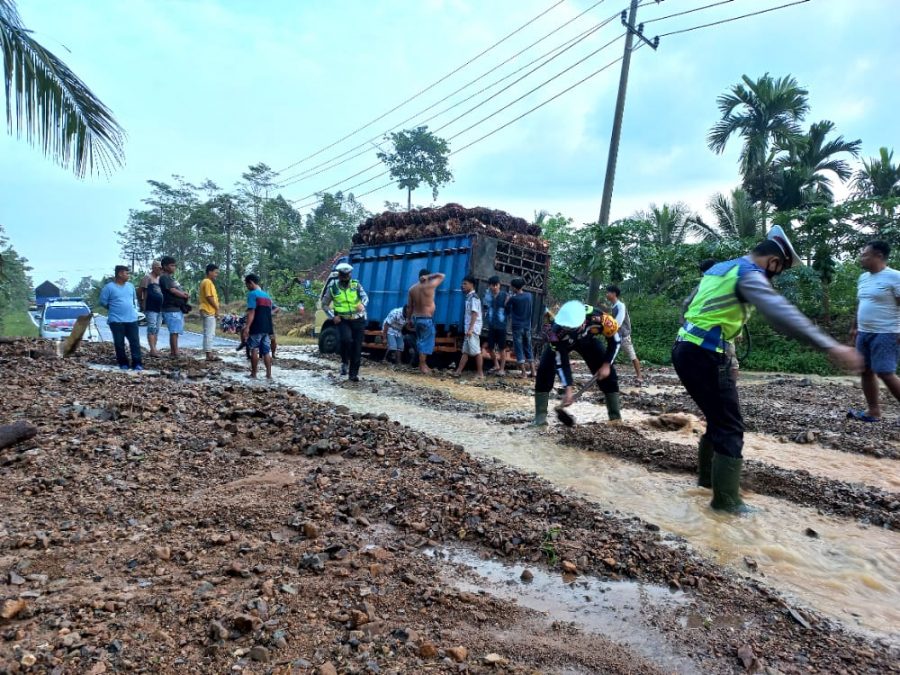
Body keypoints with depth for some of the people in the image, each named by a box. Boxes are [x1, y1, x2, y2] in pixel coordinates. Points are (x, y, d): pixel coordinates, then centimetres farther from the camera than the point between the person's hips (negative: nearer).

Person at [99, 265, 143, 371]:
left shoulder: (131, 286, 9)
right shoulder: (109, 287, -6)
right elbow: (103, 302, 0)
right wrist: (114, 309, 6)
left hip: (132, 319, 4)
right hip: (116, 320, -4)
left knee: (135, 342, 0)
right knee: (119, 344, 3)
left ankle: (137, 364, 3)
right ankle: (123, 363, 13)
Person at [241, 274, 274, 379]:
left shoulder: (252, 294, -7)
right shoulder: (267, 295, 16)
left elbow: (251, 312, -16)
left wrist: (247, 327, -19)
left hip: (256, 328, -6)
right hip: (266, 327, 7)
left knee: (254, 350, 3)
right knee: (266, 351, 6)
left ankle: (253, 374, 7)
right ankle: (269, 375, 3)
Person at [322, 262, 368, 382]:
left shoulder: (356, 285, 1)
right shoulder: (332, 288, 0)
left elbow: (365, 297, -13)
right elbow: (324, 304, 8)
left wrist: (362, 304, -36)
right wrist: (333, 316, -6)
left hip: (358, 320, 1)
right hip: (342, 320, -1)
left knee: (357, 347, 1)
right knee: (347, 339, -28)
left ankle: (354, 374, 12)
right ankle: (345, 362, -2)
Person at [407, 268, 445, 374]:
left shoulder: (412, 288, 4)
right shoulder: (430, 286, -11)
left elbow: (409, 307, 6)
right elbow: (442, 276, 2)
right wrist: (429, 276, -2)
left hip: (416, 318, 6)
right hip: (427, 319, -6)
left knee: (420, 341, 16)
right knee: (426, 342, 2)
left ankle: (423, 363, 21)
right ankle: (422, 365, 4)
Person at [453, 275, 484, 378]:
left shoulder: (473, 297, -13)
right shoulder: (469, 297, 16)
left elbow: (475, 314, -19)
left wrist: (470, 329, -23)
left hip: (473, 329, -10)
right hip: (469, 328, 10)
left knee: (476, 351, -4)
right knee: (465, 351, 9)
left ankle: (480, 373, 1)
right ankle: (458, 371, 11)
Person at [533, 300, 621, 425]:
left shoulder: (598, 318, -41)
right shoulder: (557, 330, -41)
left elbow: (614, 341, -21)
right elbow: (560, 362, -31)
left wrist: (606, 365, -23)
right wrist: (568, 389, -33)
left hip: (587, 339, 1)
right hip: (562, 342, -1)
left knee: (607, 373, -8)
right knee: (545, 371, -19)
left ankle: (616, 417, 7)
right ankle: (540, 417, -12)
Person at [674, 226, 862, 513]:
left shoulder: (719, 268, 19)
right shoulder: (748, 274, -10)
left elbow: (689, 307, 25)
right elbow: (780, 312, -28)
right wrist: (829, 345, -34)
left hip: (684, 350, 9)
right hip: (705, 357, -9)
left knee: (718, 419, 23)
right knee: (730, 428, 1)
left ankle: (708, 476, 37)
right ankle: (726, 501, 8)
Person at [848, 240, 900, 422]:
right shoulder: (863, 278, 13)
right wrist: (854, 328, 22)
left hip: (885, 334, -8)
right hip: (864, 333, 8)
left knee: (885, 373, -11)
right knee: (866, 371, 8)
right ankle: (873, 411, 14)